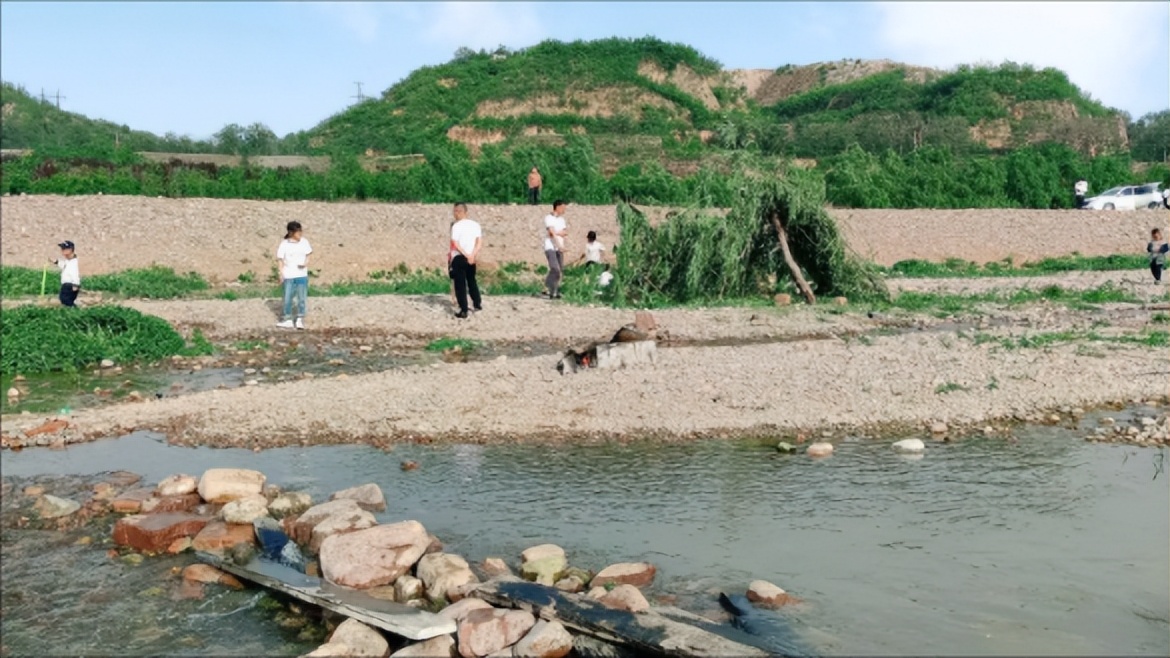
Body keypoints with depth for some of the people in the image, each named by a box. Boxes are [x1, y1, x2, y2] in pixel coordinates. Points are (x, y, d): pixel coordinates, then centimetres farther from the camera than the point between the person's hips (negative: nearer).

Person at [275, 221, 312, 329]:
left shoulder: (304, 242, 0)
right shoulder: (284, 244, -8)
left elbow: (307, 255, 9)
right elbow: (280, 260, -4)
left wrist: (305, 263, -11)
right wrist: (281, 273, -11)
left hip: (302, 275, 2)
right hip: (288, 276, -2)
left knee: (302, 298, 5)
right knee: (288, 299, 4)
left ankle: (300, 319, 16)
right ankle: (288, 319, 16)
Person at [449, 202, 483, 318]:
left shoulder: (456, 226, -11)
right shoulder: (475, 224, 3)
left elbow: (455, 244, -17)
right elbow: (480, 241, -4)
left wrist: (466, 255, -14)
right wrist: (473, 255, -11)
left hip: (459, 257, -5)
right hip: (471, 258, 5)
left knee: (460, 284, 1)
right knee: (471, 280, 24)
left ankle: (464, 310, 0)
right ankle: (478, 303, 33)